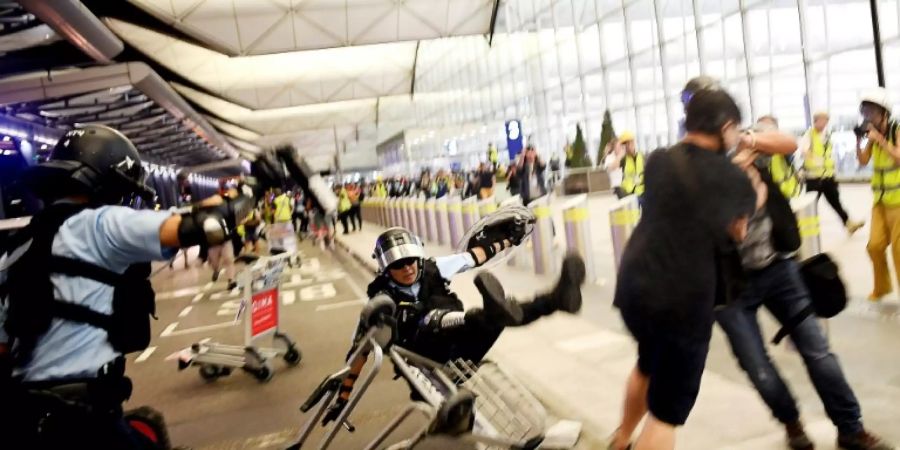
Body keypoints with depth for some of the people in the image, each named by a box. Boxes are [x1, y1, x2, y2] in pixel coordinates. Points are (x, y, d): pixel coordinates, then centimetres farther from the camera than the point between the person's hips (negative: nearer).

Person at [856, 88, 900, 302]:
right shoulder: (873, 134, 5)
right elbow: (863, 161, 4)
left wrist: (879, 139, -24)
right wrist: (859, 140, -9)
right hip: (879, 198, 6)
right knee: (875, 245, 9)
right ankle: (882, 287, 27)